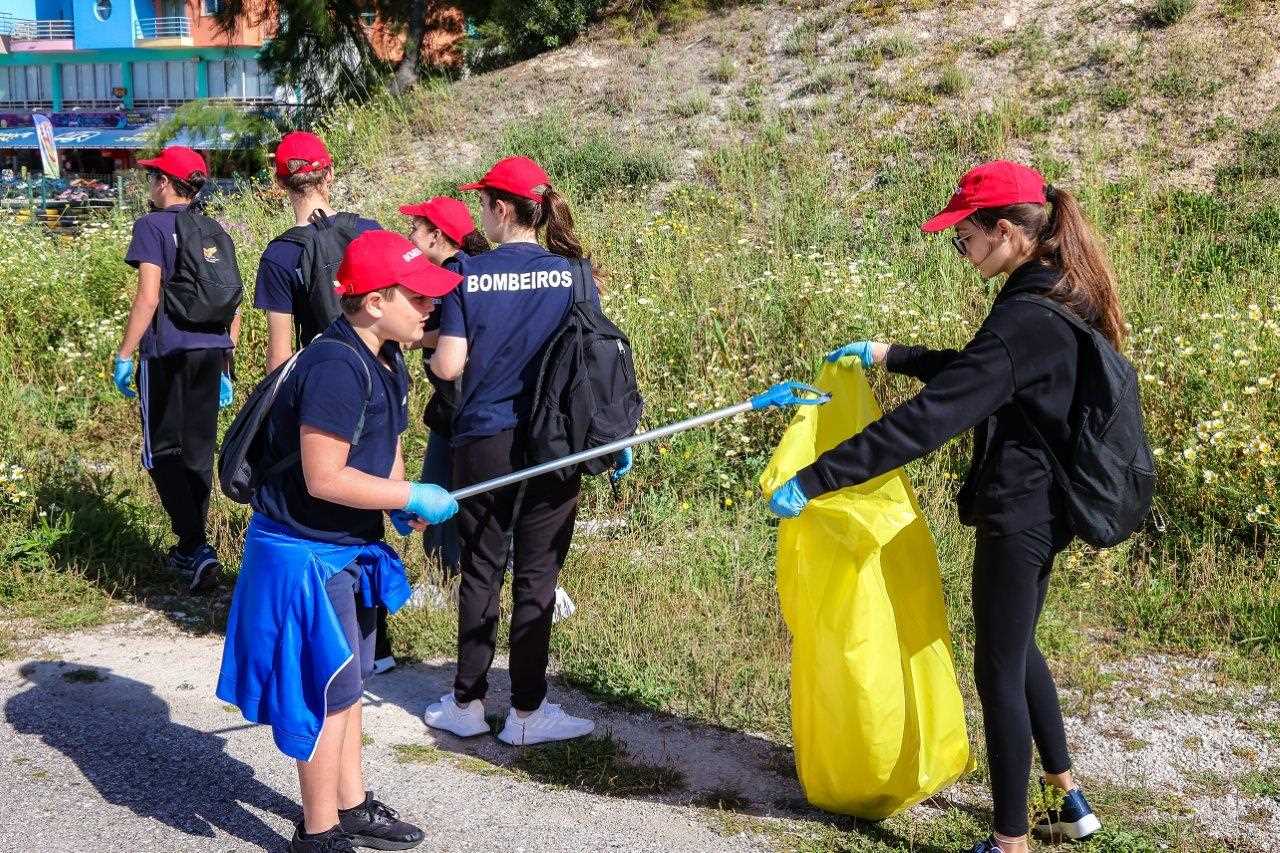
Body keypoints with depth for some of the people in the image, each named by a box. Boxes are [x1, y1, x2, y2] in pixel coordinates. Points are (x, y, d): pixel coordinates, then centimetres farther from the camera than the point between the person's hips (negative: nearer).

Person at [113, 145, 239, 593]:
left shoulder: (152, 226, -5)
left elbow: (148, 298, -14)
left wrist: (124, 355, -8)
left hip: (167, 354, -6)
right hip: (211, 352, 6)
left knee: (162, 452, 2)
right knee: (199, 450, 13)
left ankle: (196, 546, -12)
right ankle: (190, 549, 21)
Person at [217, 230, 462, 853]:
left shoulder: (386, 362, 6)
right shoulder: (336, 365, -26)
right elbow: (323, 478, -29)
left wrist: (402, 498, -2)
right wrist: (412, 498, -21)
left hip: (347, 549, 10)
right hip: (306, 555, -10)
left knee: (348, 683, 20)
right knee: (329, 693, 2)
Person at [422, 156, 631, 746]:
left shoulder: (468, 274, -6)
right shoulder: (571, 274, -3)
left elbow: (448, 366, -8)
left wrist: (431, 352, 13)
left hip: (483, 442, 0)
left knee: (481, 571, 13)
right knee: (536, 576, 7)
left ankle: (467, 704, 22)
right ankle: (526, 712, 15)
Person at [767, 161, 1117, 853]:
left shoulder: (1024, 320, -26)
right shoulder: (1063, 300, 5)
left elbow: (928, 419, -31)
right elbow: (976, 372, 21)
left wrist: (812, 480, -30)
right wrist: (888, 355, 19)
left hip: (1017, 513, -10)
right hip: (1046, 506, 10)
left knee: (998, 672, 4)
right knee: (1017, 651, 24)